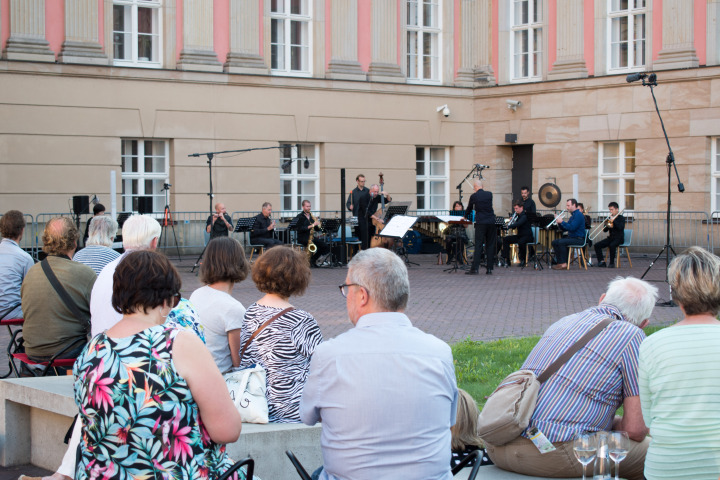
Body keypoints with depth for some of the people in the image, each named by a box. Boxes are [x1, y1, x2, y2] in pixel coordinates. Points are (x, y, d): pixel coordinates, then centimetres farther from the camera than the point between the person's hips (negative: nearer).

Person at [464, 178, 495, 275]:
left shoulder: (473, 196, -3)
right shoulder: (489, 194, 5)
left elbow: (469, 209, 12)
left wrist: (465, 217, 33)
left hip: (480, 223, -3)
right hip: (491, 222, 3)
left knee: (478, 246, -3)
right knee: (490, 245, 7)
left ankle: (474, 268, -8)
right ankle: (489, 268, 8)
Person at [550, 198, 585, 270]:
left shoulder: (578, 215, -13)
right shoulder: (572, 215, 20)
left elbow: (572, 228, -24)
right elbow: (564, 229, 19)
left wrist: (561, 222, -18)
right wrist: (559, 222, 2)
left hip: (578, 239, -10)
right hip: (571, 237, 10)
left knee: (561, 242, -29)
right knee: (554, 242, 1)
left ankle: (564, 264, -25)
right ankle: (559, 262, -4)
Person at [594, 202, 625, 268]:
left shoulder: (621, 218, -1)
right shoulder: (610, 218, 15)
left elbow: (620, 227, -20)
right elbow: (604, 230, 11)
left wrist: (613, 221, -19)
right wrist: (607, 226, -10)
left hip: (619, 238, -6)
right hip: (610, 237, 6)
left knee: (612, 245, -38)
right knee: (597, 245, -13)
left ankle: (612, 263, -27)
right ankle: (602, 262, -12)